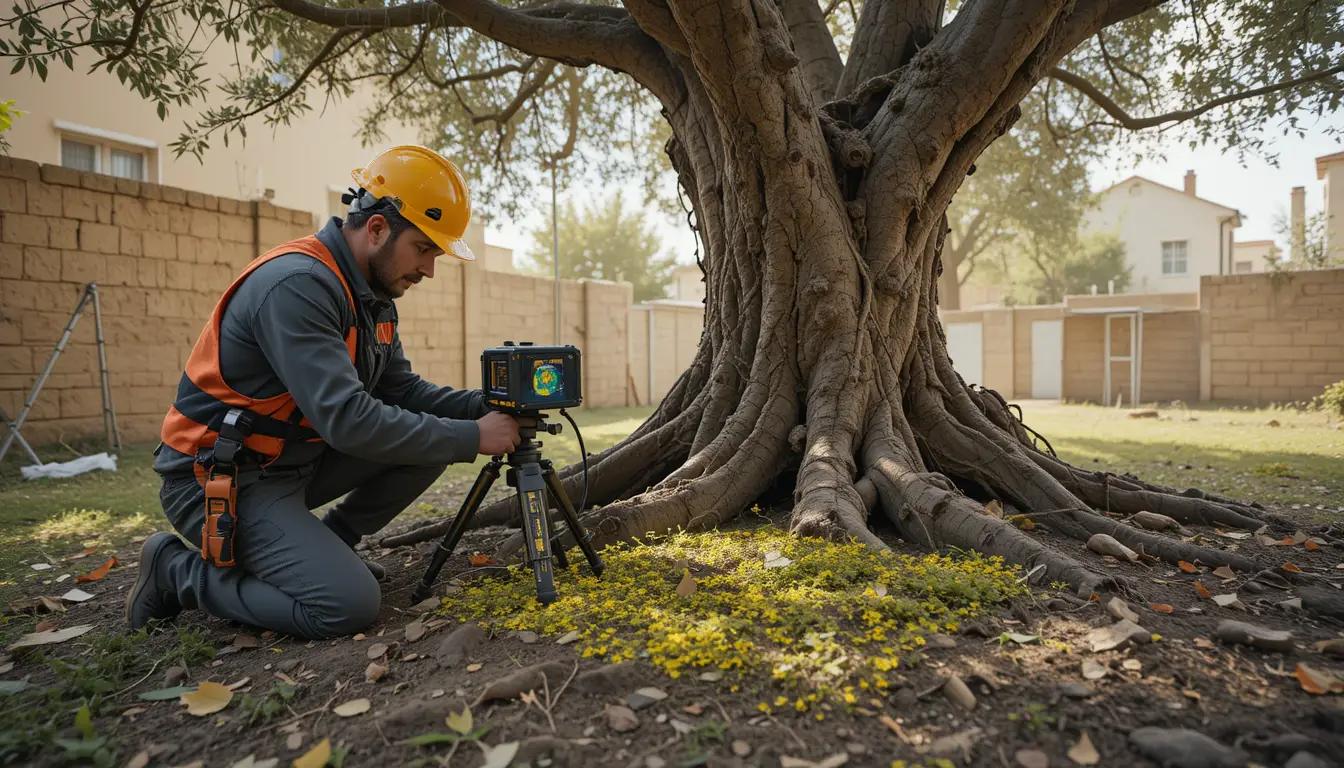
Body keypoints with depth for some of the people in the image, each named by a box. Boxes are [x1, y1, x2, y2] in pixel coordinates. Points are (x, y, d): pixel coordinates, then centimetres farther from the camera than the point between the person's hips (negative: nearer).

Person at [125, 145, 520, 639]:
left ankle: (324, 548, 12)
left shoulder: (374, 294, 4)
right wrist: (472, 437, -26)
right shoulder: (296, 284, -26)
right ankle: (178, 570, 2)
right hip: (219, 478, -9)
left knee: (433, 441, -1)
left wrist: (485, 407, -10)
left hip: (297, 459, 9)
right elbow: (347, 420, -32)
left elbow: (401, 390, 6)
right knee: (351, 604, -19)